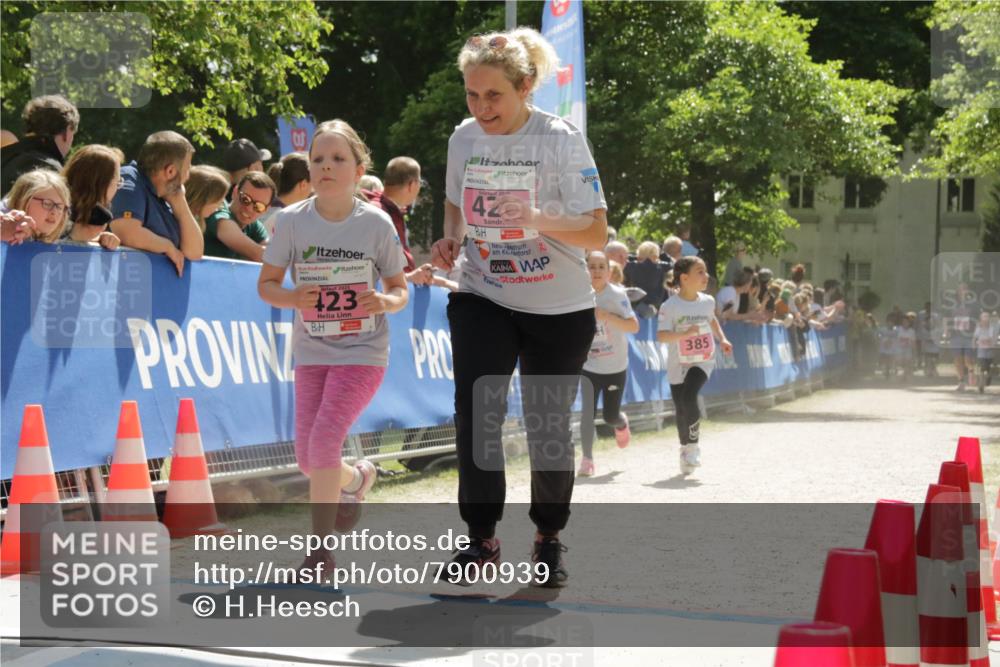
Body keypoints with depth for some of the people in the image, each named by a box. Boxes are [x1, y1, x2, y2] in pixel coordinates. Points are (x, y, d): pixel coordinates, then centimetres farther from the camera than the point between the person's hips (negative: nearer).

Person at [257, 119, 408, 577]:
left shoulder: (377, 224, -6)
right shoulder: (292, 221, -3)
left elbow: (400, 289, 2)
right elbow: (266, 283, 2)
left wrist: (385, 302, -21)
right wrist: (292, 298, -19)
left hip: (363, 351, -3)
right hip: (312, 349, 3)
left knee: (325, 437, -19)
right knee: (307, 457, 4)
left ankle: (321, 549, -6)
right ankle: (356, 479, 41)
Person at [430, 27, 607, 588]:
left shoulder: (561, 140, -16)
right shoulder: (464, 138, -2)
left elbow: (597, 231, -18)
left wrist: (538, 220, -36)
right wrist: (452, 239, -5)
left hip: (558, 310, -3)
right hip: (483, 300, 3)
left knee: (548, 428, 6)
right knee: (476, 412, -13)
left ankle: (550, 538, 27)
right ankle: (482, 538, 1)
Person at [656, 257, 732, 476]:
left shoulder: (707, 301, 2)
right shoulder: (670, 306, -13)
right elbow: (661, 335, -21)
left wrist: (722, 339, 15)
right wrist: (684, 333, -34)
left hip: (702, 361, 1)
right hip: (678, 365, -1)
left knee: (689, 397, -23)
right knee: (680, 409, 6)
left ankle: (693, 445, -7)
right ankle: (685, 449, 27)